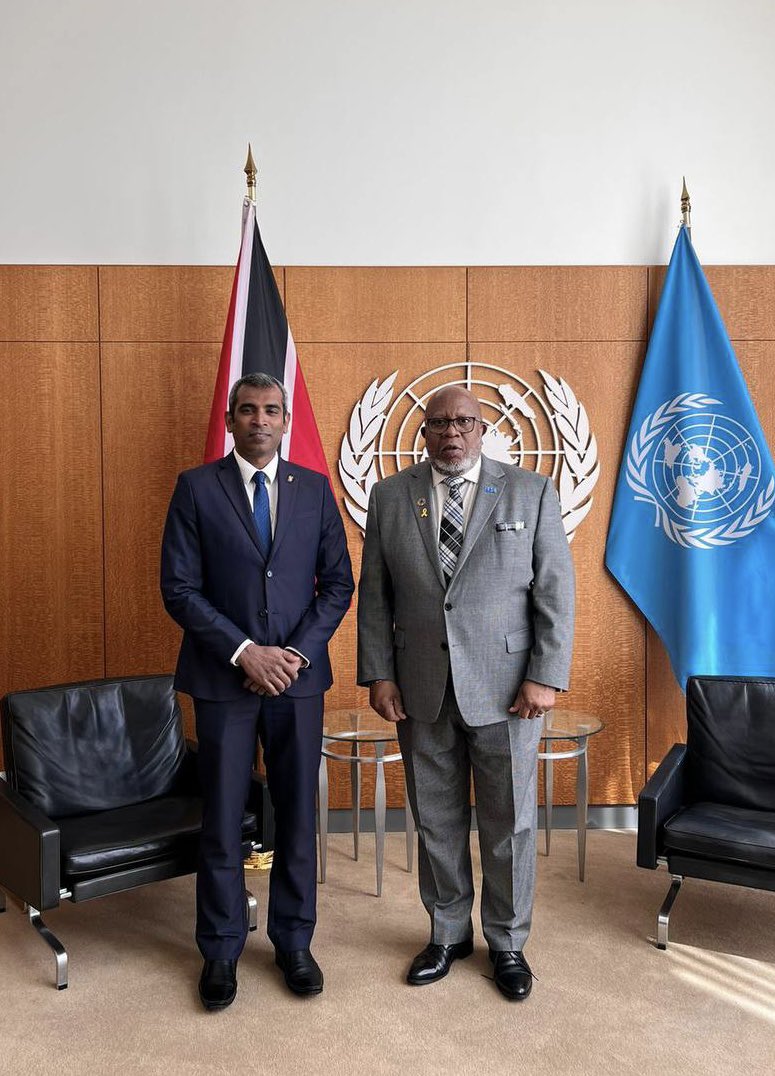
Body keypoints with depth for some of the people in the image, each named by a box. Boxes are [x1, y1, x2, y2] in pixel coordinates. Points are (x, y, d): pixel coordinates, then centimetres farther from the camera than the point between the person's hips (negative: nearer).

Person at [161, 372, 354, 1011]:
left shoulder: (315, 488, 6)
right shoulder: (196, 488, -1)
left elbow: (338, 582, 4)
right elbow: (179, 589, -6)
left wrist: (299, 652, -9)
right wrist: (245, 652, -14)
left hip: (299, 675, 2)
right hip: (223, 677, -2)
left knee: (298, 814, 11)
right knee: (223, 820, 8)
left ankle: (294, 942, 29)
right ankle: (221, 951, 27)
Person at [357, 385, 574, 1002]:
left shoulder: (531, 492, 0)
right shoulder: (390, 497, 5)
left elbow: (555, 591, -3)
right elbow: (374, 595, 5)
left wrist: (546, 676, -9)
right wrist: (379, 674, -1)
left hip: (507, 689, -1)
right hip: (420, 691, 2)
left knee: (509, 823, 10)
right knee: (436, 820, 14)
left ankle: (508, 943, 30)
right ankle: (448, 934, 34)